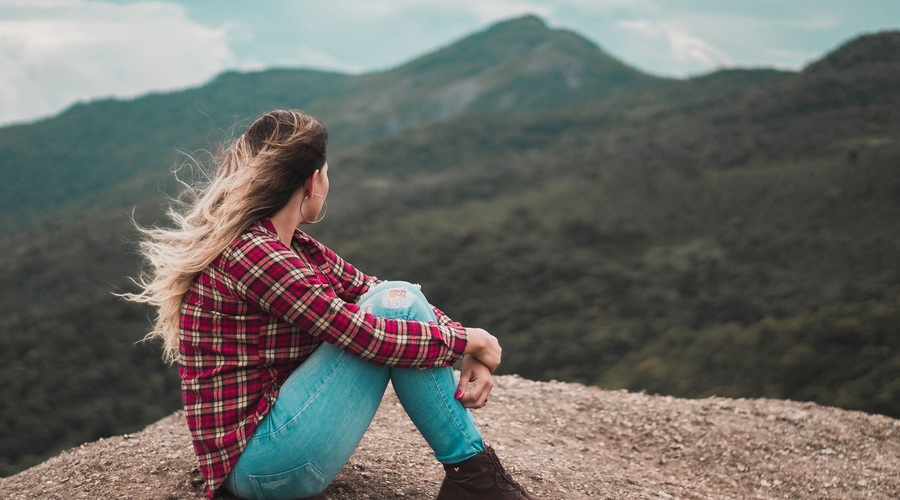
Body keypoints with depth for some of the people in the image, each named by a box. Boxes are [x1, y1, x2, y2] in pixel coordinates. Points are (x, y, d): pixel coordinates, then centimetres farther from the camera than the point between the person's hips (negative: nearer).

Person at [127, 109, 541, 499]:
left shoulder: (297, 249, 10)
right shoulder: (247, 253, -19)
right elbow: (366, 336, -22)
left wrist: (468, 355, -2)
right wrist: (467, 340, -8)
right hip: (263, 466, -10)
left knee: (399, 298, 5)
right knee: (397, 303, -12)